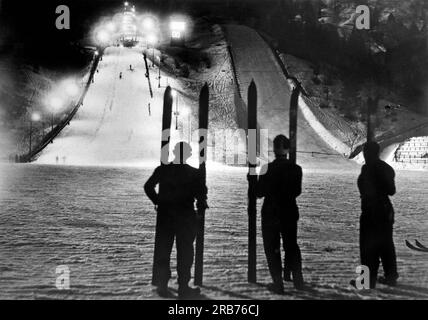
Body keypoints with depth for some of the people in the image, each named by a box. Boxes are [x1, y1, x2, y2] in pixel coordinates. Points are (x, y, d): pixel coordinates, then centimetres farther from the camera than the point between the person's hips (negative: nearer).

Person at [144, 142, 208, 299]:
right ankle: (183, 288, 12)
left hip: (164, 215, 3)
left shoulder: (162, 170, 0)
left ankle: (162, 286, 16)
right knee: (184, 253, 7)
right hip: (186, 217, -2)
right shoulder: (194, 173, -7)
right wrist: (201, 204, 4)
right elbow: (202, 193, -14)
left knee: (162, 251, 12)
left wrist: (157, 201, 8)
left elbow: (148, 186, -2)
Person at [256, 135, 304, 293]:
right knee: (291, 245, 20)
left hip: (271, 213, -3)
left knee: (272, 248, 9)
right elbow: (297, 191, 4)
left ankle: (278, 283, 11)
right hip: (290, 212, 3)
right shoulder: (296, 169, -7)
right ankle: (298, 279, 23)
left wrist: (261, 176, 3)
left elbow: (260, 192, -10)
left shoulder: (268, 168, -16)